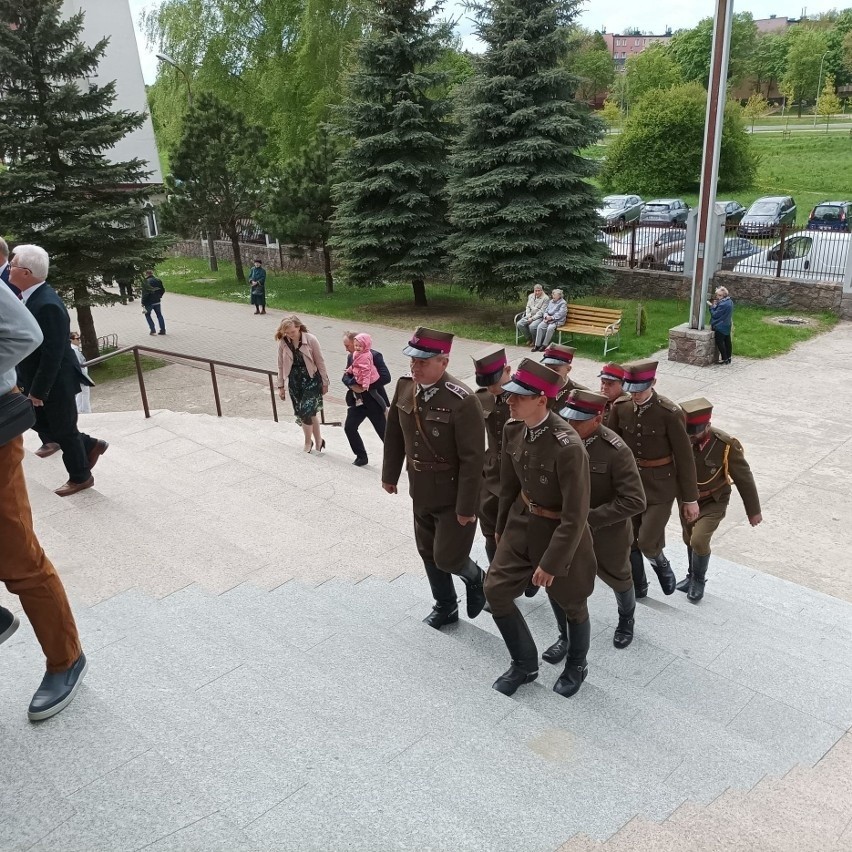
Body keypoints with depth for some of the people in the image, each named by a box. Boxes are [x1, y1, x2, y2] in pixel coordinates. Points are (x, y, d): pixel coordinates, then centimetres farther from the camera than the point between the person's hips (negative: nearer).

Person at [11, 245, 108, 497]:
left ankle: (80, 477, 26)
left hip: (56, 382, -9)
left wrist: (39, 390, -21)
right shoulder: (34, 295, 2)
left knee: (64, 430, 7)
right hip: (37, 379, 9)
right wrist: (29, 384, 14)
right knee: (43, 425, 20)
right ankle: (91, 446, 36)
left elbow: (52, 355, -26)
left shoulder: (48, 305, -28)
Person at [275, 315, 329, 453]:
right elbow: (281, 366, 5)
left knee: (306, 411, -11)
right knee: (310, 413, 7)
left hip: (311, 379, -3)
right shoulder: (283, 343, -5)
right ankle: (317, 440, 25)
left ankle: (308, 442, 12)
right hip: (294, 381, 3)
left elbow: (320, 362, -5)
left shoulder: (311, 340, -13)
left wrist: (324, 383, 0)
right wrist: (281, 386, 8)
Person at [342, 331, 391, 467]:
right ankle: (361, 456, 17)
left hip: (374, 401, -6)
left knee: (384, 433, 1)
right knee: (349, 427, 0)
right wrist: (351, 385, -12)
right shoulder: (351, 357, 6)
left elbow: (386, 377, -23)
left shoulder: (374, 355, -16)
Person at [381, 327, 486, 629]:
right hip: (420, 491, 7)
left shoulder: (462, 401, -27)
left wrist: (466, 507, -20)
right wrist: (390, 474, 14)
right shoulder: (405, 387, -5)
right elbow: (394, 434, 9)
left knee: (447, 558, -1)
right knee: (428, 553, 19)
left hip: (453, 495, -7)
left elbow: (472, 459, -23)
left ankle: (475, 578, 34)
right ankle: (445, 606, 41)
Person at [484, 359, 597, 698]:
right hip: (522, 523, 6)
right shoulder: (512, 429, -9)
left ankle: (576, 666, 46)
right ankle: (524, 663, 32)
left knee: (571, 605, 16)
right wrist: (502, 528, 16)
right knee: (496, 590, 8)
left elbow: (575, 516, -26)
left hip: (561, 532, -6)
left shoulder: (568, 446, -32)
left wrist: (551, 563, -20)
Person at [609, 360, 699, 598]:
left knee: (647, 543, -7)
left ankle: (661, 564, 28)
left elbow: (685, 458, -12)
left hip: (660, 487, -4)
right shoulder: (621, 409, -5)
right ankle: (638, 587, 34)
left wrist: (690, 498, -8)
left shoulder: (669, 413, -18)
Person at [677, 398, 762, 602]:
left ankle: (699, 579, 11)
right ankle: (693, 575, 45)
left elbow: (744, 478, -15)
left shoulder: (725, 445, -27)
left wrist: (753, 511, -7)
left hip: (713, 503, -4)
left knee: (699, 540, -17)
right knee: (689, 540, 19)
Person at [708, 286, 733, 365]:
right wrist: (716, 305, -2)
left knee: (719, 342, 0)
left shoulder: (723, 304, -26)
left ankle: (724, 359, 3)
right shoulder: (729, 301, 4)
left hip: (721, 327, -9)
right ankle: (728, 358, 24)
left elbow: (715, 315, -19)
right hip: (727, 326, 9)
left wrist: (711, 306, -9)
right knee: (727, 341, 15)